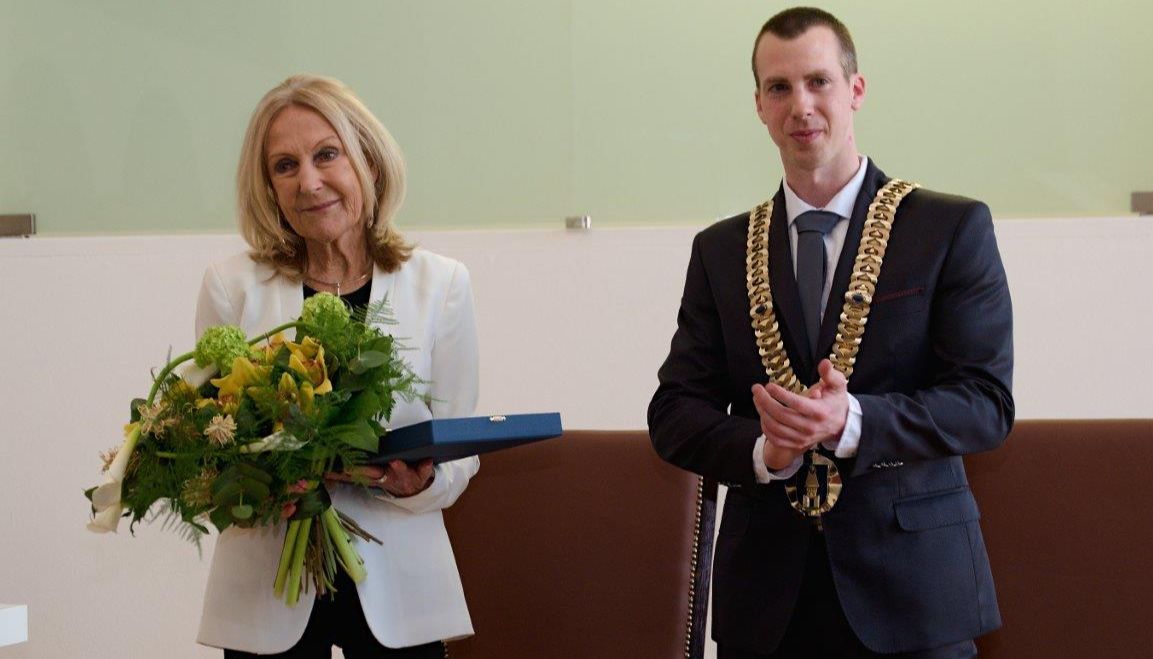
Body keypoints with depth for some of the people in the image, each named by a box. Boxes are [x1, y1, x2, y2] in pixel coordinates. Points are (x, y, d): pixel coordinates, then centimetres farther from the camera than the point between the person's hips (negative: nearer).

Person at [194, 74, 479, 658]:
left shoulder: (440, 285, 1)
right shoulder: (231, 286, 0)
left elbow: (460, 452, 3)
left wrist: (419, 483, -20)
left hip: (398, 581, 0)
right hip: (267, 586, 0)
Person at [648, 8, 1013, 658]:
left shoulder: (953, 229, 0)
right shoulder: (720, 251, 10)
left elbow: (987, 403, -6)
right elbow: (675, 413, 6)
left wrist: (852, 421, -21)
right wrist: (763, 451, -14)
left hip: (911, 587, -2)